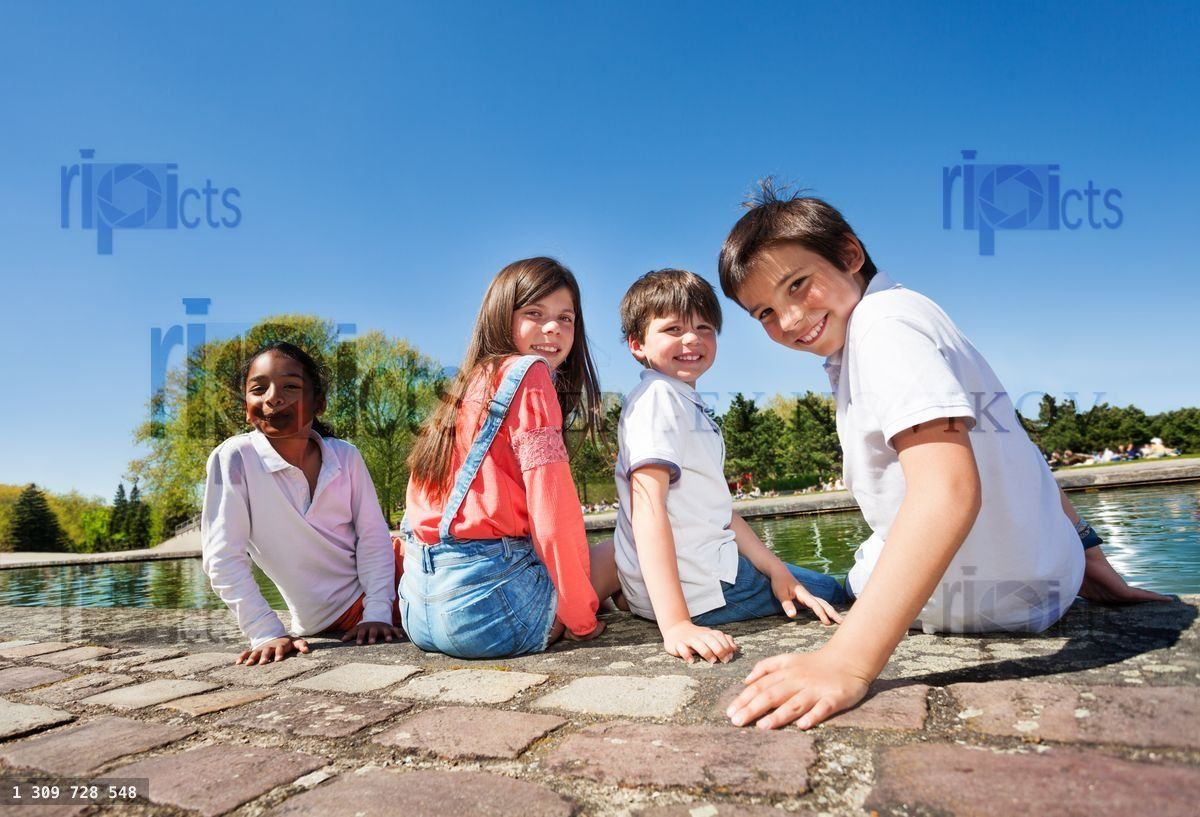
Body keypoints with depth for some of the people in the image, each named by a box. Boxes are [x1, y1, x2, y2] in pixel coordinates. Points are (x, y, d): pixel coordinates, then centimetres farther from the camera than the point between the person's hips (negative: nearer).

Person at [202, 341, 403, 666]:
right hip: (334, 616, -4)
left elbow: (373, 537, -6)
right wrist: (266, 634, -26)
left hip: (377, 579, 4)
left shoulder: (345, 456, -8)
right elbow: (224, 558, -20)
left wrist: (377, 613, -16)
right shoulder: (234, 458, -17)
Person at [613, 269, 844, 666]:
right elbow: (647, 508, -27)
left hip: (707, 565, 10)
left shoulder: (690, 406, 13)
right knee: (830, 592, 7)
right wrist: (676, 624, -33)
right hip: (691, 586, -10)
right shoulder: (656, 398, -17)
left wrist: (775, 568, 5)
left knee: (829, 589, 26)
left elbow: (714, 506, 12)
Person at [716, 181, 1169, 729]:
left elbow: (949, 490, -37)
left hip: (986, 598, -9)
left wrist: (846, 663, -45)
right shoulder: (906, 313, 6)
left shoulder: (883, 322, -23)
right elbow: (1002, 449, 12)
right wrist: (1082, 549, 20)